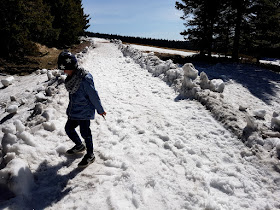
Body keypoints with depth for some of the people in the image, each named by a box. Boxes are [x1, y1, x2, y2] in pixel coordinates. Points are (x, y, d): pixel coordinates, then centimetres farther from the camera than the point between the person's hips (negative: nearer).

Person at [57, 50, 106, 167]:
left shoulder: (85, 79, -25)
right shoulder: (71, 77, 3)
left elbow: (93, 95, -18)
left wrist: (100, 110, -9)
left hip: (84, 112, -9)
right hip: (74, 111, 9)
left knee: (85, 132, 1)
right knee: (68, 128, 19)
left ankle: (90, 155, 22)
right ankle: (79, 146, 44)